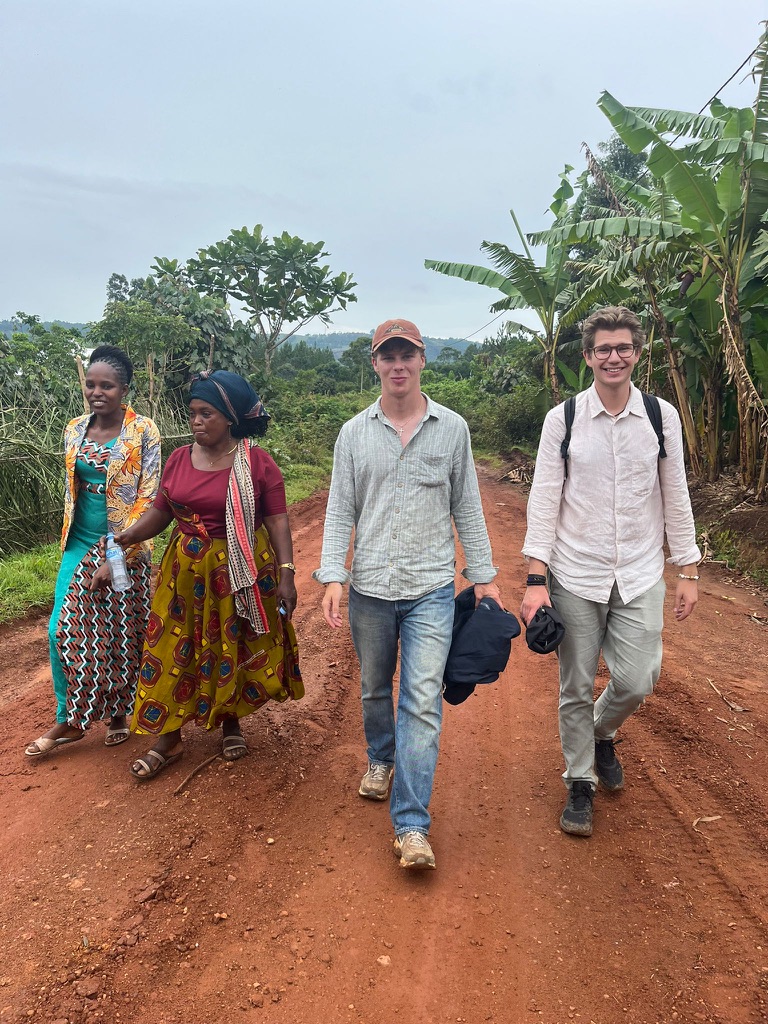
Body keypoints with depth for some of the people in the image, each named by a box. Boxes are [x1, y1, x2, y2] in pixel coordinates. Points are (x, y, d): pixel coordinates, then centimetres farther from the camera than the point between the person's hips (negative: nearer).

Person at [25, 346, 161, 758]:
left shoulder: (142, 432, -11)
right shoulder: (74, 431, 4)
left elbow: (148, 499, -13)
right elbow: (71, 489, 13)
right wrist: (71, 541, 11)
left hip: (125, 549, -4)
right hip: (80, 546, 4)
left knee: (121, 636, 8)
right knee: (63, 631, 3)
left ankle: (118, 713, 29)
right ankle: (68, 719, 20)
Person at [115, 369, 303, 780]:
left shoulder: (257, 462, -10)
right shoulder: (178, 459, 2)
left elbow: (277, 521, -9)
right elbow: (161, 510, 8)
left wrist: (286, 574, -14)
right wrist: (129, 535, -9)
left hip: (241, 573, -3)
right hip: (186, 573, 3)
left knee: (234, 650, 11)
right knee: (176, 652, 6)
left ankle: (231, 721, 34)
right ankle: (167, 739, 19)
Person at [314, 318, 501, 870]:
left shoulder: (452, 428, 3)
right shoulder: (354, 433, 4)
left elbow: (467, 507, 7)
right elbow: (340, 510, 3)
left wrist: (484, 575, 5)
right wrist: (332, 575, -9)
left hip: (432, 588, -2)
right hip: (370, 586, 2)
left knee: (423, 701, -8)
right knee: (375, 688, 19)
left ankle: (412, 825, -1)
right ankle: (381, 759, 47)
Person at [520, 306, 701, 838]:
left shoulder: (662, 416, 1)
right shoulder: (562, 418, -4)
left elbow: (676, 497, 6)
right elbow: (544, 500, -5)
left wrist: (689, 572, 5)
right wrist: (536, 581, -11)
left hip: (641, 575, 1)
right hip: (576, 575, -1)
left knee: (636, 683, -1)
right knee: (576, 689, 8)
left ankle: (602, 733, 34)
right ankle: (580, 784, 29)